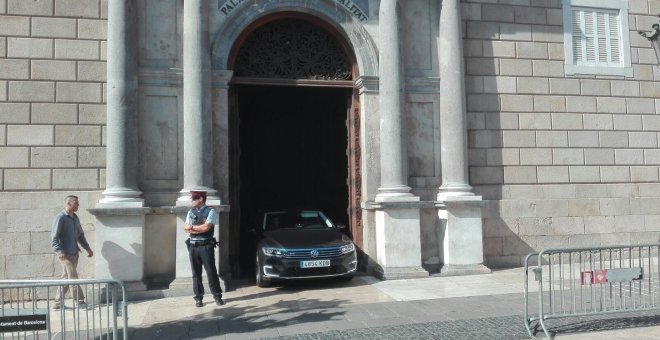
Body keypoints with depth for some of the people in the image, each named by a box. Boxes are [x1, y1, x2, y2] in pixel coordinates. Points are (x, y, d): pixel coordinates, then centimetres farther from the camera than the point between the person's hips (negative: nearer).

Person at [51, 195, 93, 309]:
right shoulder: (60, 218, -10)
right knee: (73, 277, -6)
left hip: (74, 253, 8)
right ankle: (80, 302, -3)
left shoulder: (75, 218, 15)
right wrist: (59, 251, -23)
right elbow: (54, 236, -15)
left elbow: (80, 235, 24)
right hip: (65, 254, -8)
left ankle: (58, 303, 19)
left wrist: (87, 248, 19)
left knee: (66, 278, 11)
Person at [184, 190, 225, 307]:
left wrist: (192, 227, -4)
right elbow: (186, 228, 4)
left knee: (211, 271, -1)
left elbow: (206, 227, -15)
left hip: (206, 246, -5)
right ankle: (198, 298, 17)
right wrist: (200, 229, -10)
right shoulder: (191, 212, 12)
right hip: (193, 246, 5)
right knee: (196, 273, 8)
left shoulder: (210, 211, -4)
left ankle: (217, 296, 11)